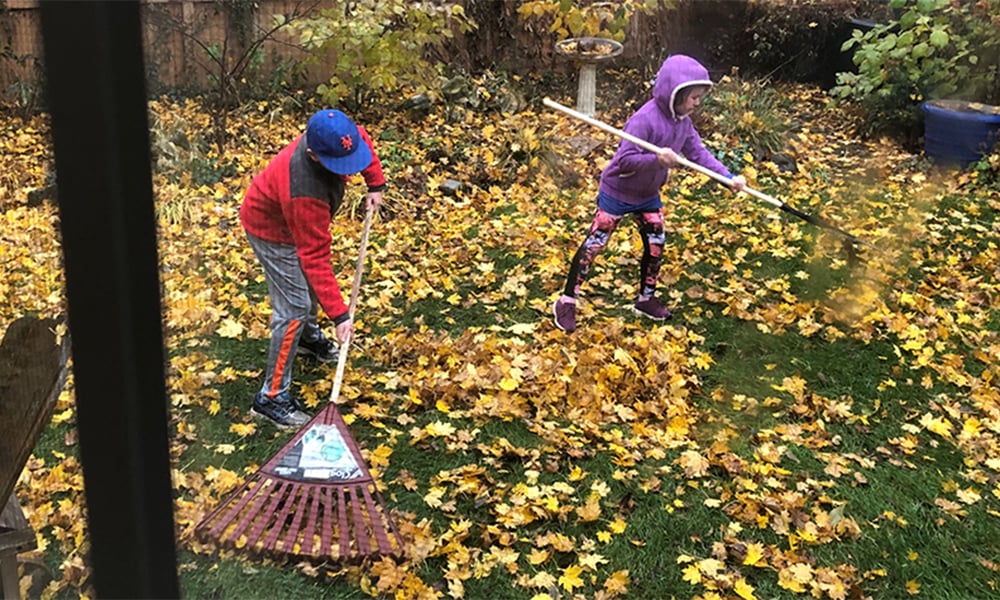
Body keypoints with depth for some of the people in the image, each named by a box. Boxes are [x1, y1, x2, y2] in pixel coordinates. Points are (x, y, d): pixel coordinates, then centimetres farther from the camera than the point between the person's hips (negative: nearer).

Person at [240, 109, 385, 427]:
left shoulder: (335, 137, -27)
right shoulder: (305, 193, -45)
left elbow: (364, 141, 1)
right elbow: (315, 257, -39)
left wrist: (375, 184, 1)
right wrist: (339, 314, -35)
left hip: (296, 218, 8)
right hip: (272, 230, -8)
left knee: (311, 281, 26)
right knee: (294, 308, -9)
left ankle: (309, 336, 55)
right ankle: (272, 396, 1)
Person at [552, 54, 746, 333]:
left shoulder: (683, 122, -5)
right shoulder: (645, 119, -31)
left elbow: (699, 153, -1)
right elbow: (624, 160, -33)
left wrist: (728, 177, -11)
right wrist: (657, 159, -48)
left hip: (648, 195, 8)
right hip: (618, 192, -8)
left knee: (656, 246, 12)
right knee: (593, 246, -1)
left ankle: (646, 298, 32)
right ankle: (566, 302, 8)